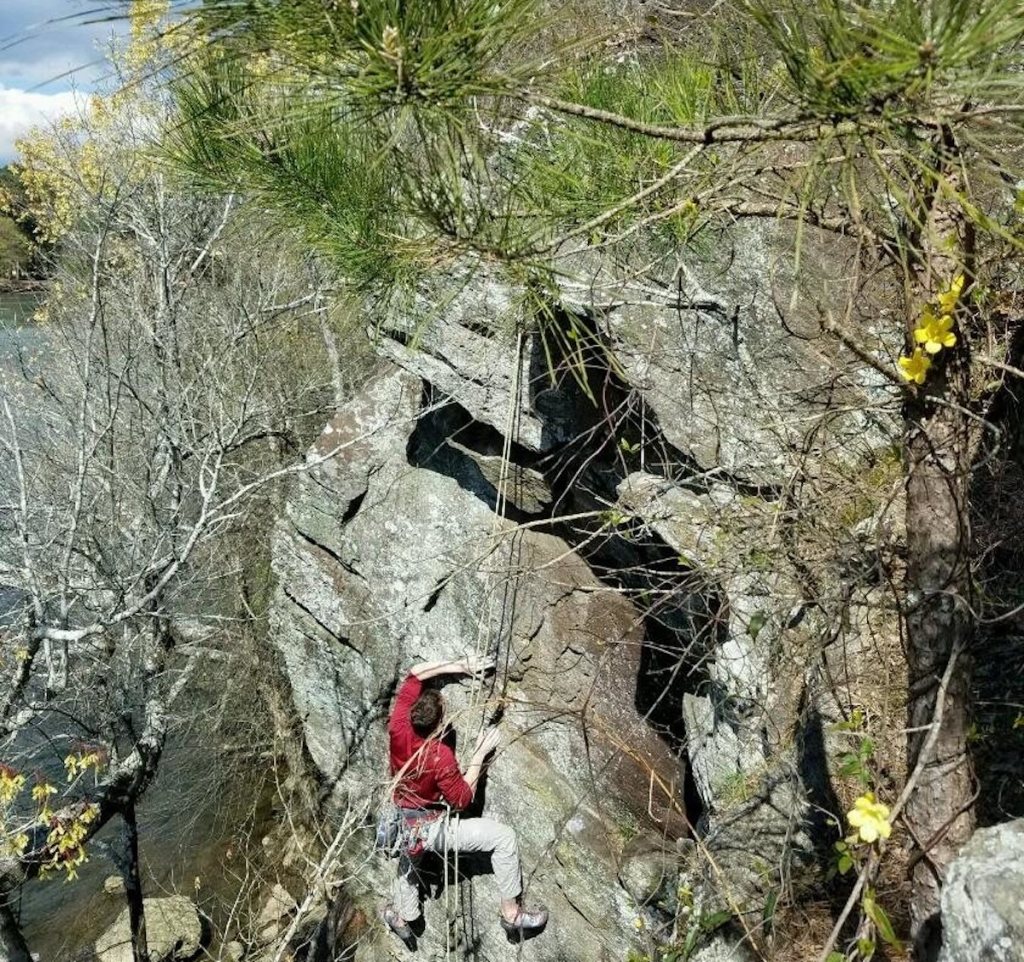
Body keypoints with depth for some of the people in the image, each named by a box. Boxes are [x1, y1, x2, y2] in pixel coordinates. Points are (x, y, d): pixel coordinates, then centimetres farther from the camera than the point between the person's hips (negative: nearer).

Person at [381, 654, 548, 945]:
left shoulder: (398, 727, -19)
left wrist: (459, 666, -11)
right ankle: (512, 913, 9)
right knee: (504, 837, -1)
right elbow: (462, 798, -17)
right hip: (427, 830, -6)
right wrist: (480, 753, -17)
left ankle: (401, 918, 58)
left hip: (399, 824, 6)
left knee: (408, 859, 38)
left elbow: (416, 674, -9)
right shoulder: (441, 757, -33)